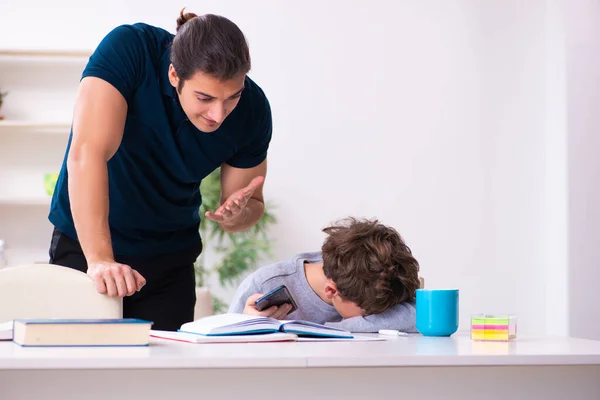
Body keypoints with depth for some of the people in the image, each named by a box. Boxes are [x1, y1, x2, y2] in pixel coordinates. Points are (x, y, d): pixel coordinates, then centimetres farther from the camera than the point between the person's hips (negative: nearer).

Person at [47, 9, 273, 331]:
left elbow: (252, 204, 1)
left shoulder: (252, 109, -13)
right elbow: (87, 153, -35)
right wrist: (99, 259, -42)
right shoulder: (127, 50, -25)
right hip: (84, 245, -2)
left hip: (171, 259, 3)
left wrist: (236, 215, -23)